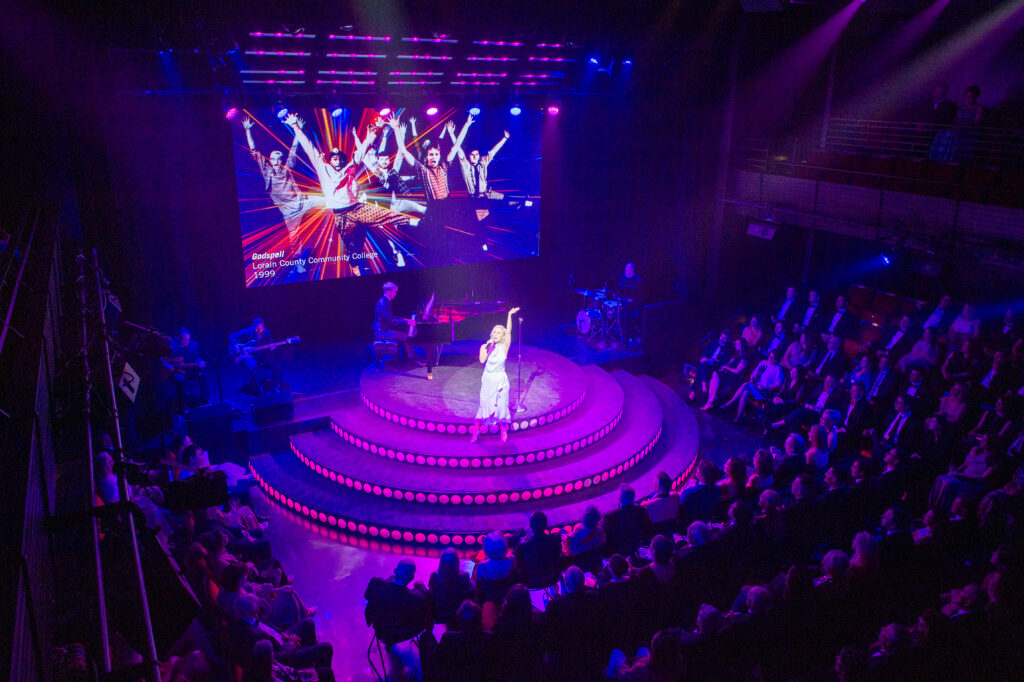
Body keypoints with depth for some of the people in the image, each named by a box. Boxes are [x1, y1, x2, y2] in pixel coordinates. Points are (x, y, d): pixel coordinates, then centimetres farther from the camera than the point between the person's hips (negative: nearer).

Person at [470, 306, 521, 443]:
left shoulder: (504, 347, -6)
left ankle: (503, 430, 24)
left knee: (501, 406, 4)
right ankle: (476, 430, 12)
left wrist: (509, 315, -26)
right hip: (487, 380, 1)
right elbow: (482, 360, -16)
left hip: (500, 380, -1)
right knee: (483, 404, 3)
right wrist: (488, 346, -17)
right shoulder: (485, 346, 0)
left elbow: (509, 331, -19)